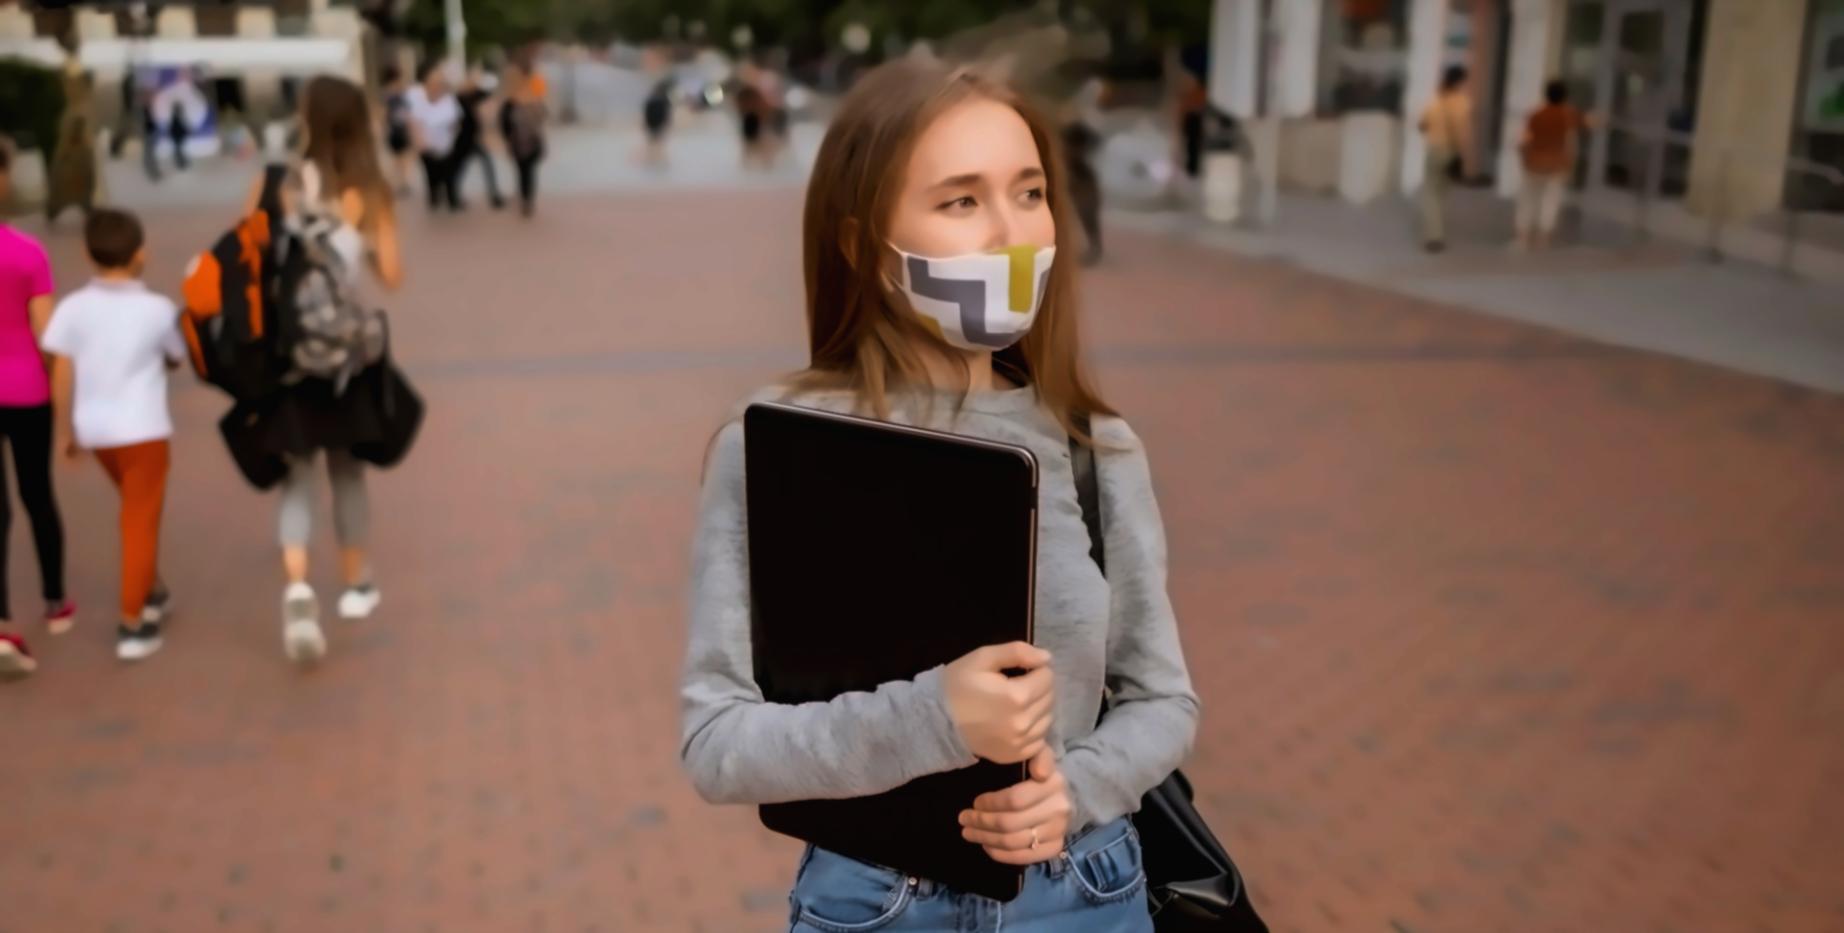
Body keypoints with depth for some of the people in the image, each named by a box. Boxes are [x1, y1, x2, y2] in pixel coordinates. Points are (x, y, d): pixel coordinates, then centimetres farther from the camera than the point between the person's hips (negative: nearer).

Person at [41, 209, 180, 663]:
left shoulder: (73, 307, -5)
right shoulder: (158, 309, -10)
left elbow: (61, 375, -4)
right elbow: (176, 359, 6)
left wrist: (65, 429, 6)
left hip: (95, 430, 4)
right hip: (143, 430, -4)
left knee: (137, 513, 25)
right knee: (140, 522, 4)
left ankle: (151, 592, 36)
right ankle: (132, 624, 3)